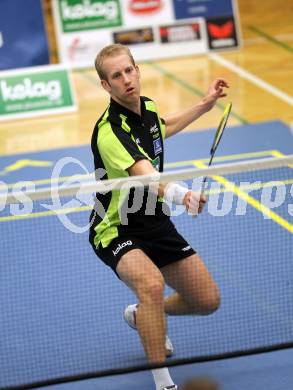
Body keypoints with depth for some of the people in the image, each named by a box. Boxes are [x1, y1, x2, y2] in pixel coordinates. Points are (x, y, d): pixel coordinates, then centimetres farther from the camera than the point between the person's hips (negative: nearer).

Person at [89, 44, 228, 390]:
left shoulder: (147, 107, -2)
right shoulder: (110, 131, -28)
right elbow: (147, 177, -46)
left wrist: (204, 105, 25)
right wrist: (179, 194, -65)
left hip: (155, 223, 8)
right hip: (116, 230, -8)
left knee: (207, 301, 6)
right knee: (152, 284, -37)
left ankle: (142, 316, 36)